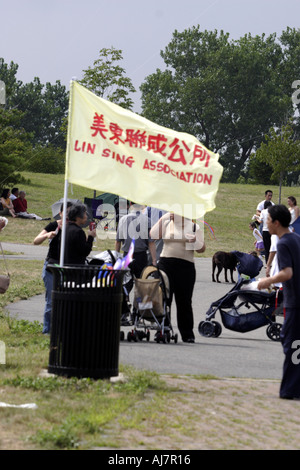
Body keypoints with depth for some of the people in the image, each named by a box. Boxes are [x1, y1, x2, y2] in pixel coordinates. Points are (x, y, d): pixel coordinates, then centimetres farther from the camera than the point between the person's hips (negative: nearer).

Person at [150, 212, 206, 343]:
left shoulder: (193, 227, 9)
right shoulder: (166, 224, 11)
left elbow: (202, 249, 7)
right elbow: (153, 235, -4)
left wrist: (195, 241, -13)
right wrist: (163, 219, -5)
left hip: (186, 265, -1)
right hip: (166, 264, 1)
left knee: (184, 302, 1)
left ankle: (187, 334, 5)